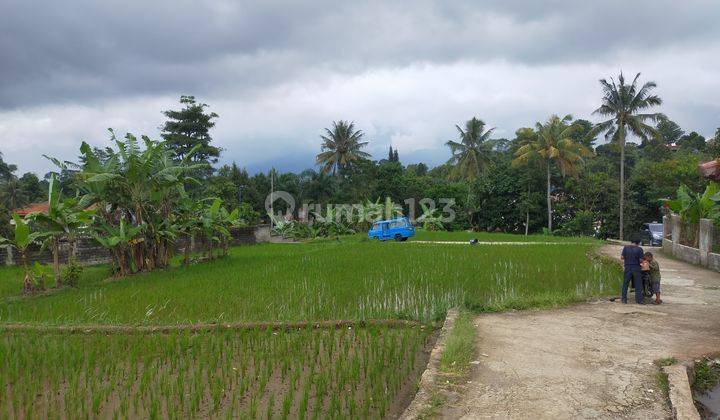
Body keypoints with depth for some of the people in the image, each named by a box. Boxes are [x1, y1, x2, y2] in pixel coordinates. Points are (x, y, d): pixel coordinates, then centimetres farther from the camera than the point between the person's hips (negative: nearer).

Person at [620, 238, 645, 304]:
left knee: (625, 284, 9)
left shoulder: (625, 247, -2)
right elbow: (641, 260, -8)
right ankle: (639, 300, 3)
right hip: (636, 268, -2)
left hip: (628, 267, 2)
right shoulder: (639, 249, -8)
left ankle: (624, 299, 8)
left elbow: (622, 257, -4)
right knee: (638, 285, 5)